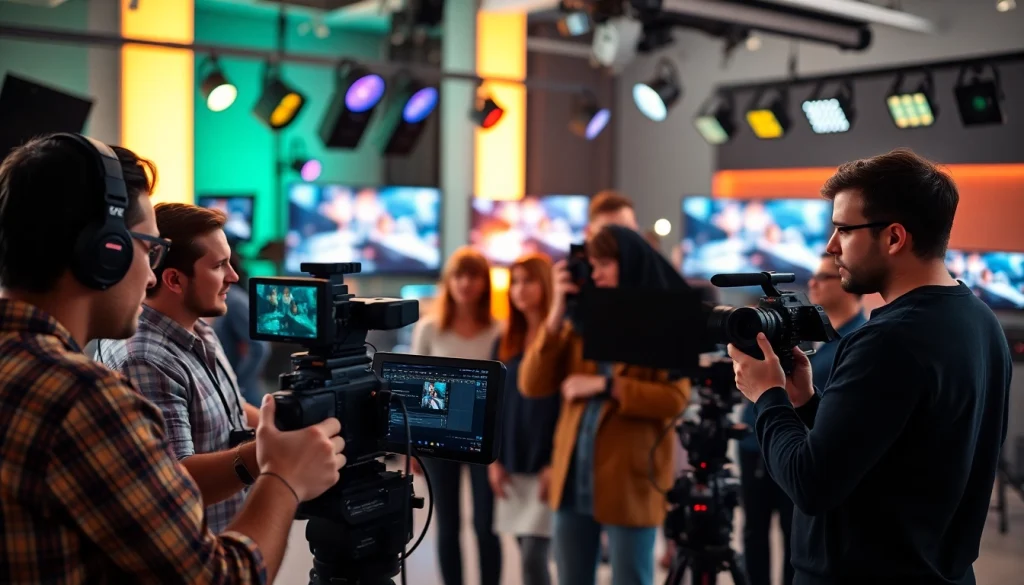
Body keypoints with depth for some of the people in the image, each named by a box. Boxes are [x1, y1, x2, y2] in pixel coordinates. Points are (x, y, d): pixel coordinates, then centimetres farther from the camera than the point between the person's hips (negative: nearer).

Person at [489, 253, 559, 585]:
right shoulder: (505, 343, 13)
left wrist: (557, 463, -15)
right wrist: (493, 460, 7)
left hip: (547, 466, -6)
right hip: (512, 466, 6)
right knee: (529, 557, 10)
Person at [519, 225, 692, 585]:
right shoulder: (582, 319, 8)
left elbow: (675, 399, -14)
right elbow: (532, 385, 0)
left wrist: (604, 385, -16)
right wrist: (557, 312, -6)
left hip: (631, 481, -4)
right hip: (572, 476, 5)